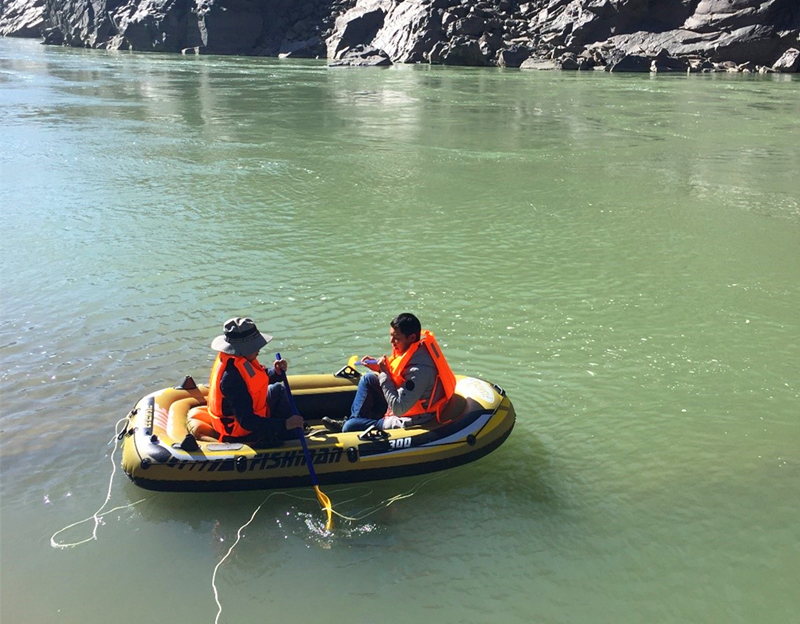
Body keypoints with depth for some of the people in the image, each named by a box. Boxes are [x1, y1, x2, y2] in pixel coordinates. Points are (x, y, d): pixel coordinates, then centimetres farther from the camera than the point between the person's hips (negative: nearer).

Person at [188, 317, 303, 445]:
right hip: (242, 434, -10)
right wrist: (285, 424, -38)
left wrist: (276, 372, -11)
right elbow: (247, 422, -36)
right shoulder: (232, 377, -37)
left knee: (277, 390, 25)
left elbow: (259, 380, 11)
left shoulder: (239, 359, -8)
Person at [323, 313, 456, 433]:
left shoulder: (420, 369, -33)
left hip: (408, 423, -10)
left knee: (350, 428, -12)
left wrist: (385, 373, -25)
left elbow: (398, 408, -30)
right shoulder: (415, 349, -5)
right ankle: (352, 419, 20)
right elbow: (400, 376, 13)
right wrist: (379, 367, -3)